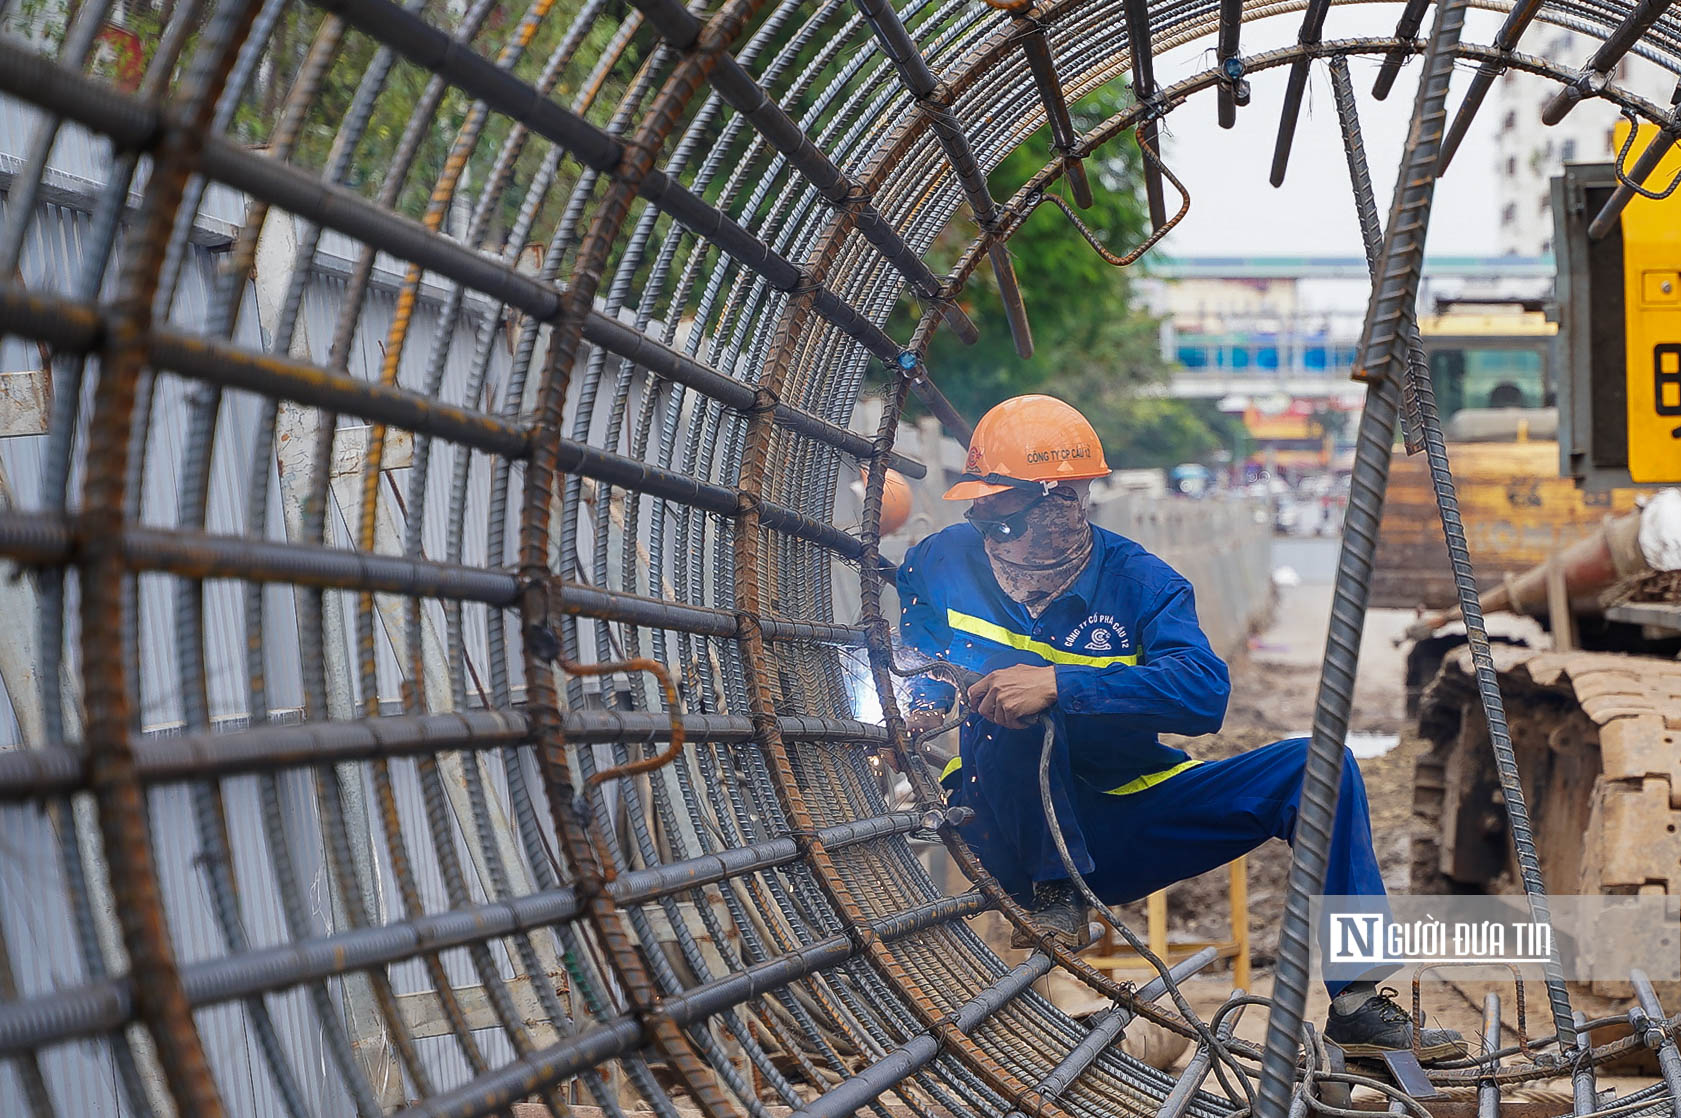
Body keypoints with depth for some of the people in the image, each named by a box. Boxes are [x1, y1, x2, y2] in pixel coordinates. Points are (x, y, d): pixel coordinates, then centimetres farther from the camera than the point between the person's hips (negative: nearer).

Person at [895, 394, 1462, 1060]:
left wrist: (1061, 685, -37)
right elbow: (915, 675, 16)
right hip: (1012, 837, -1)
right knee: (1012, 680, -30)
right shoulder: (942, 567, -5)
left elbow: (1206, 692, -26)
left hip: (1124, 819, 2)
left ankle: (1357, 1004, -14)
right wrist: (918, 710, -9)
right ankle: (1054, 897, -20)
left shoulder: (1138, 581, -9)